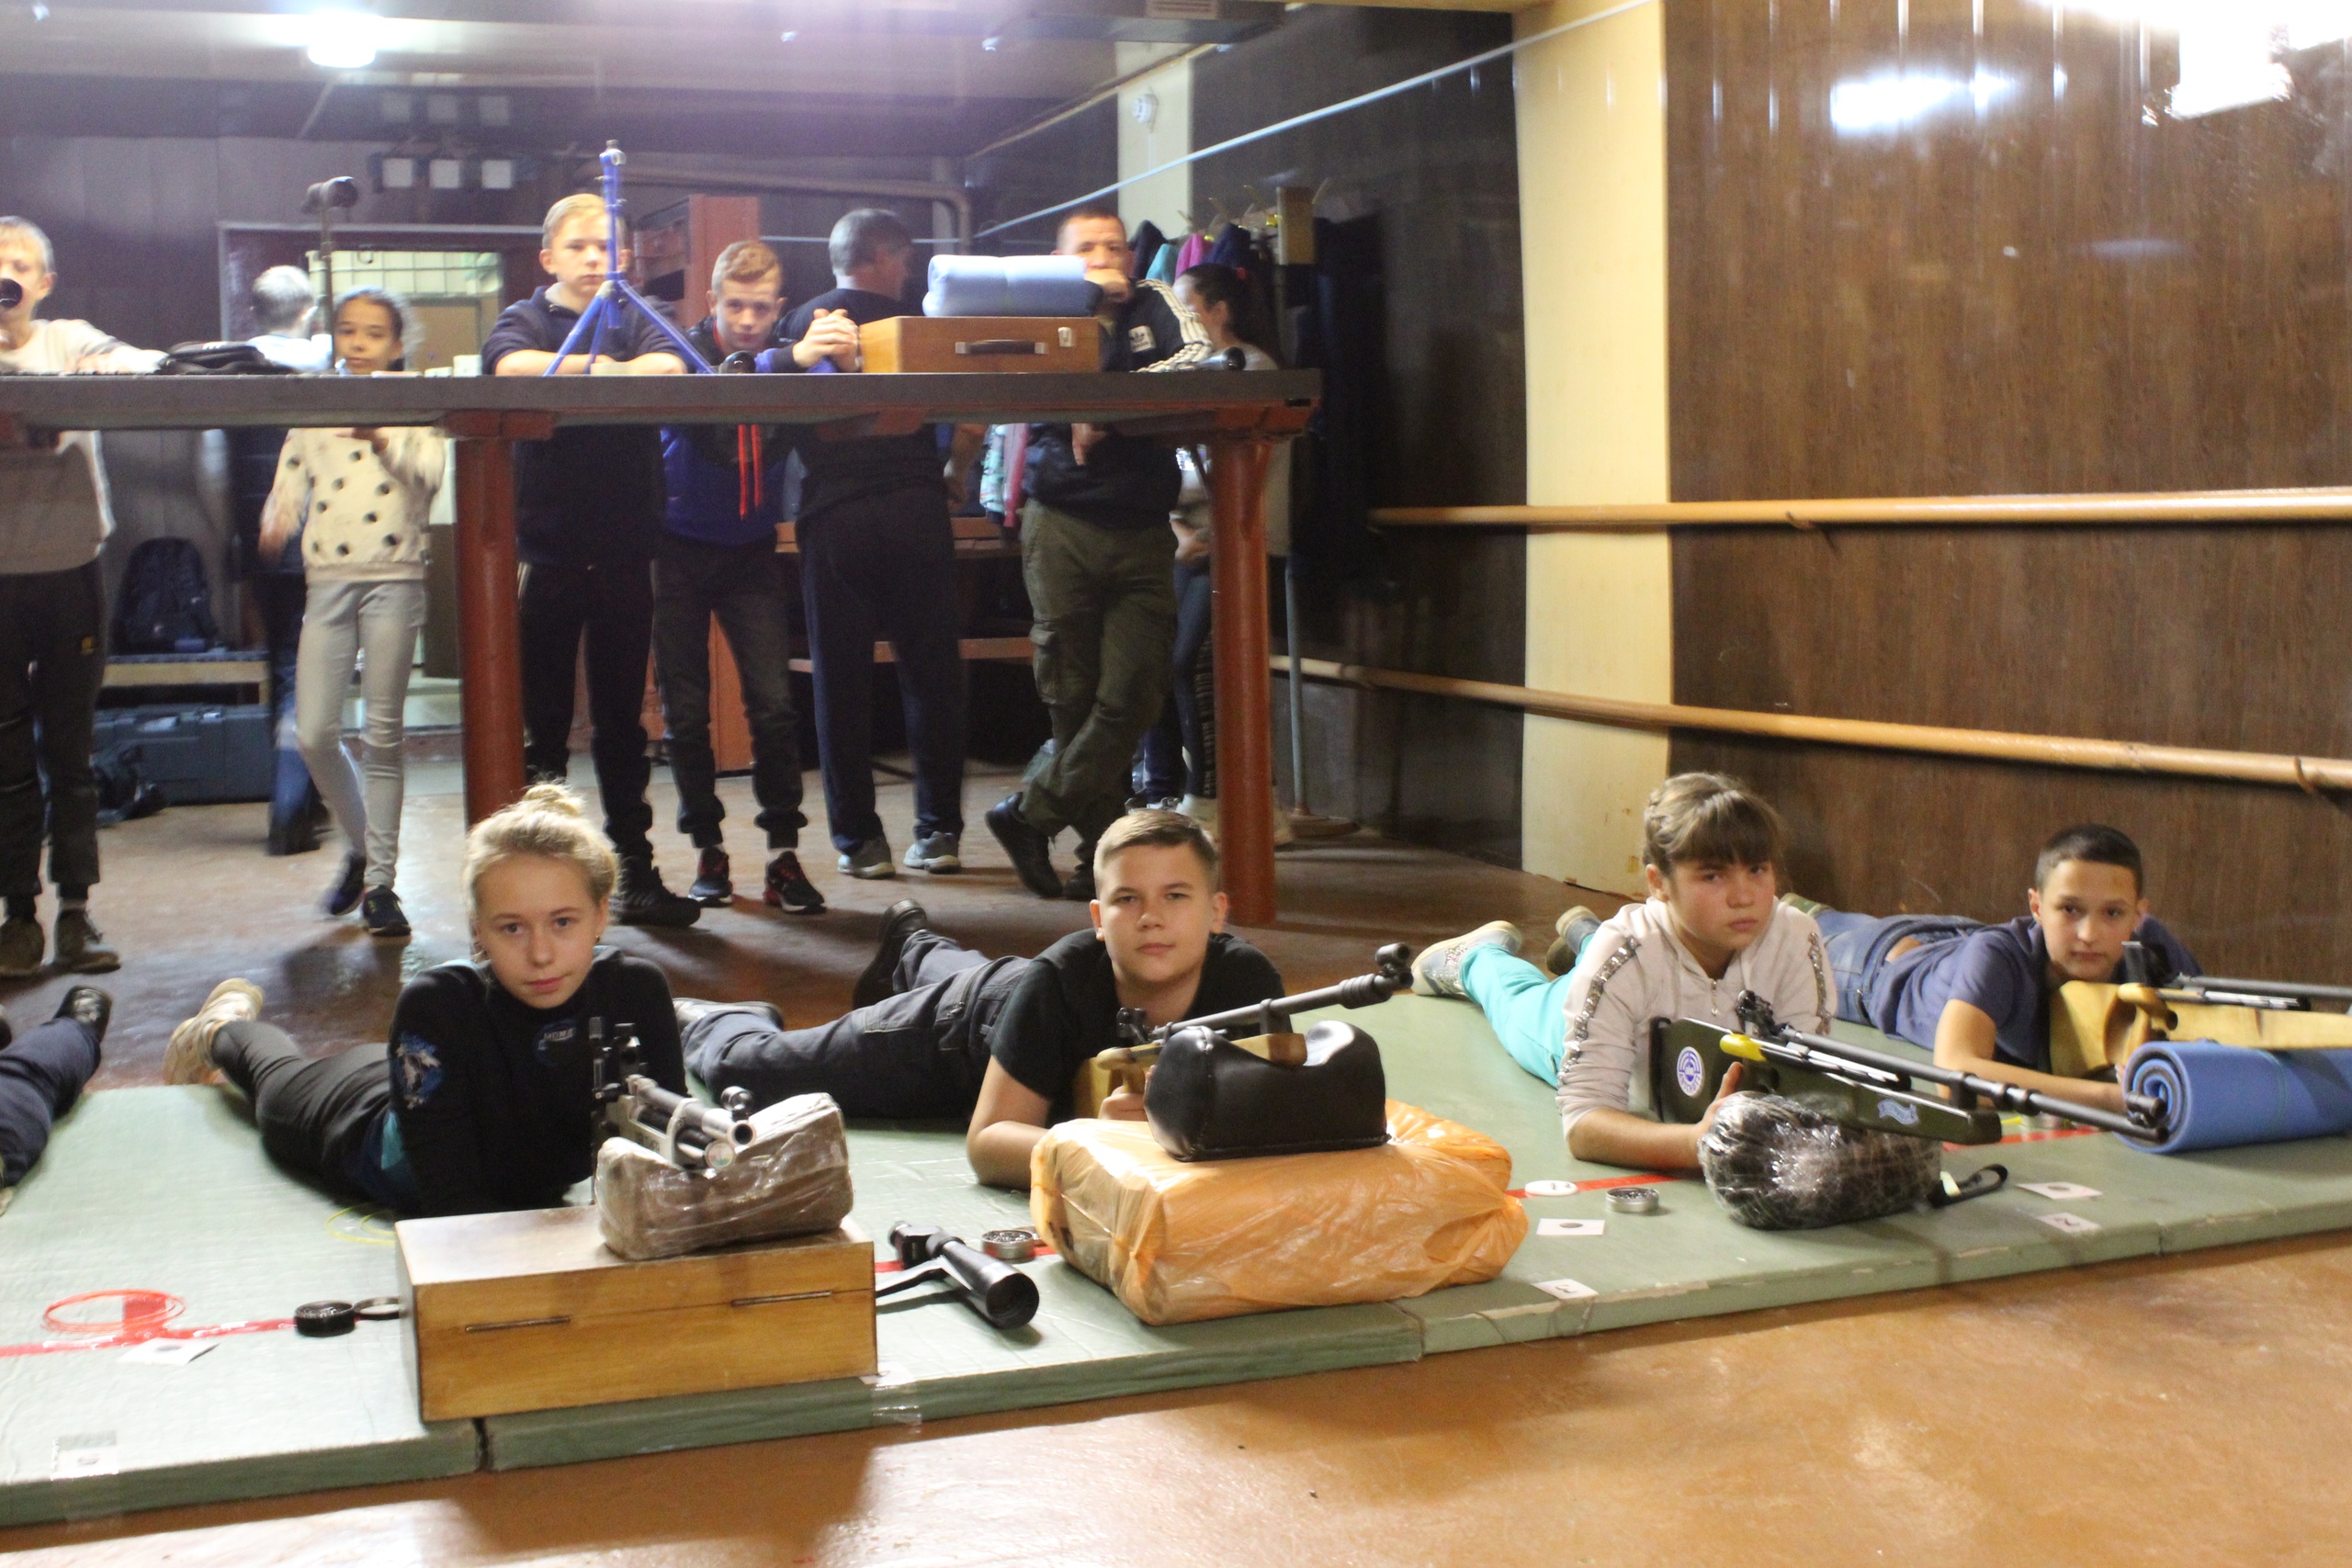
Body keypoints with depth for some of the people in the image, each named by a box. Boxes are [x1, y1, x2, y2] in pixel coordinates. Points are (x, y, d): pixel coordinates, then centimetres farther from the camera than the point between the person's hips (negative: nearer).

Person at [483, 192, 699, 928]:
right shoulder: (524, 320, 6)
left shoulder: (634, 321, 12)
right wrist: (599, 366, -16)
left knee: (623, 721, 10)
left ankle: (634, 871, 16)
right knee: (539, 725, 1)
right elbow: (512, 366, -18)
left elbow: (671, 366, -11)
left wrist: (582, 373, -20)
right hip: (546, 549, -2)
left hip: (625, 549, 3)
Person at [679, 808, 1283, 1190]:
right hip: (963, 1023, -4)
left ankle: (916, 950, 73)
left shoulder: (1245, 979, -39)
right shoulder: (1059, 984, -45)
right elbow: (986, 1143, -42)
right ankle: (703, 1021, 46)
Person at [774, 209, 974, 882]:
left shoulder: (806, 322, 7)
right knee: (931, 670, 7)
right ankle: (939, 832, 9)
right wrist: (953, 476, 15)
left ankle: (858, 840, 6)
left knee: (841, 679, 4)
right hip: (915, 509, 0)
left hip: (834, 517, 0)